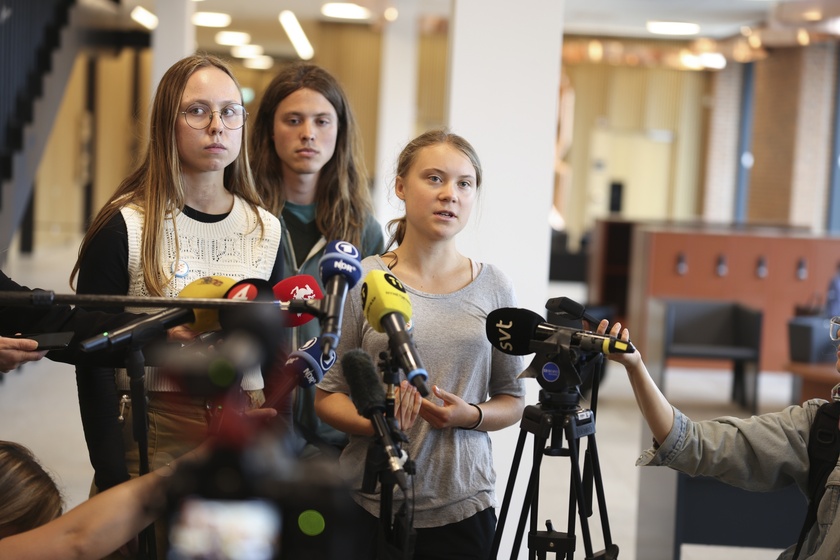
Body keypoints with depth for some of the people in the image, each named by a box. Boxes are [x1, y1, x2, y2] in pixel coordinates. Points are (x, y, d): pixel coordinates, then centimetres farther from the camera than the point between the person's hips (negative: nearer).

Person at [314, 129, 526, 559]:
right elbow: (327, 395, 0)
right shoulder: (361, 282, -3)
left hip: (463, 505, 2)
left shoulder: (493, 288, 3)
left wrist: (472, 416, -10)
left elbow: (512, 400, 10)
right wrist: (376, 423, -19)